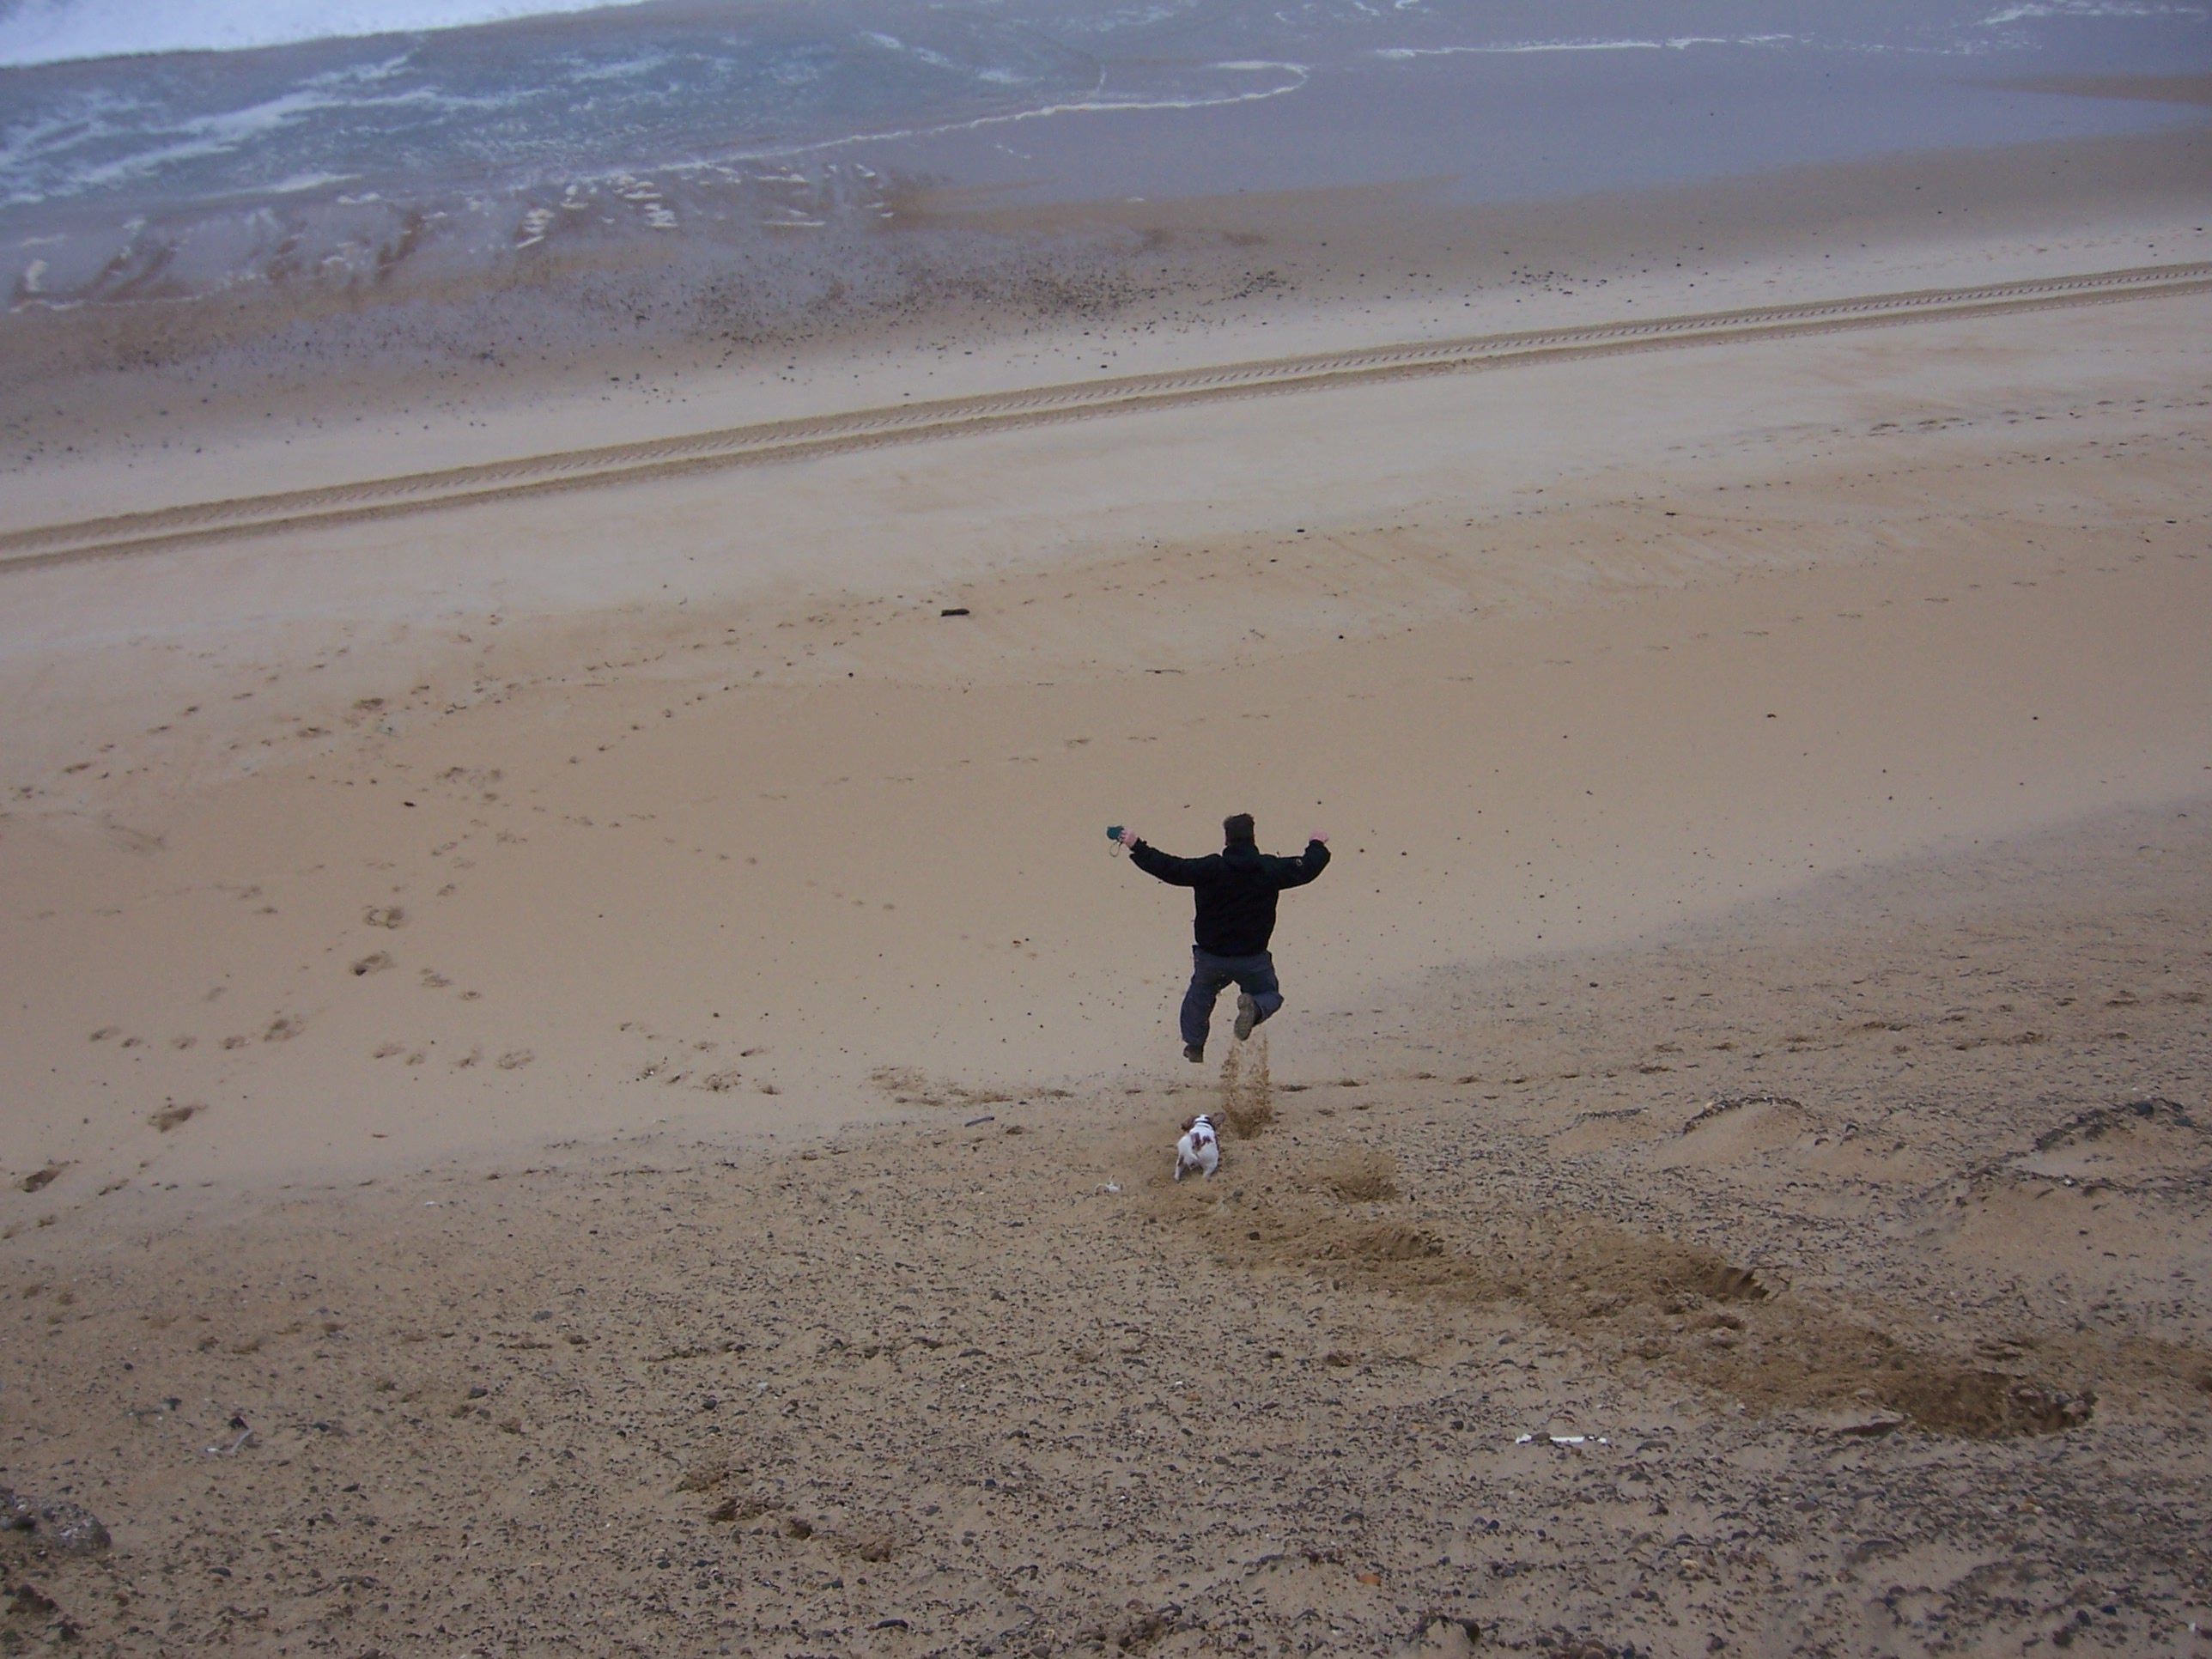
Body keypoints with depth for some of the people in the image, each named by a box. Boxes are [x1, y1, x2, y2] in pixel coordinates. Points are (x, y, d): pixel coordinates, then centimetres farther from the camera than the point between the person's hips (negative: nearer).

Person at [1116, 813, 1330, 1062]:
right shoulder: (1270, 869, -9)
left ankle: (1194, 1045, 33)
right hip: (1253, 958, 0)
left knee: (1200, 995, 27)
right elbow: (1305, 868, 6)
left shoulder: (1210, 868, -16)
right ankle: (1254, 1007, -15)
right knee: (1269, 995, 20)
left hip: (1210, 955, 0)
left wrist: (1137, 847, -6)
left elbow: (1170, 868, -16)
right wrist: (1318, 846, 27)